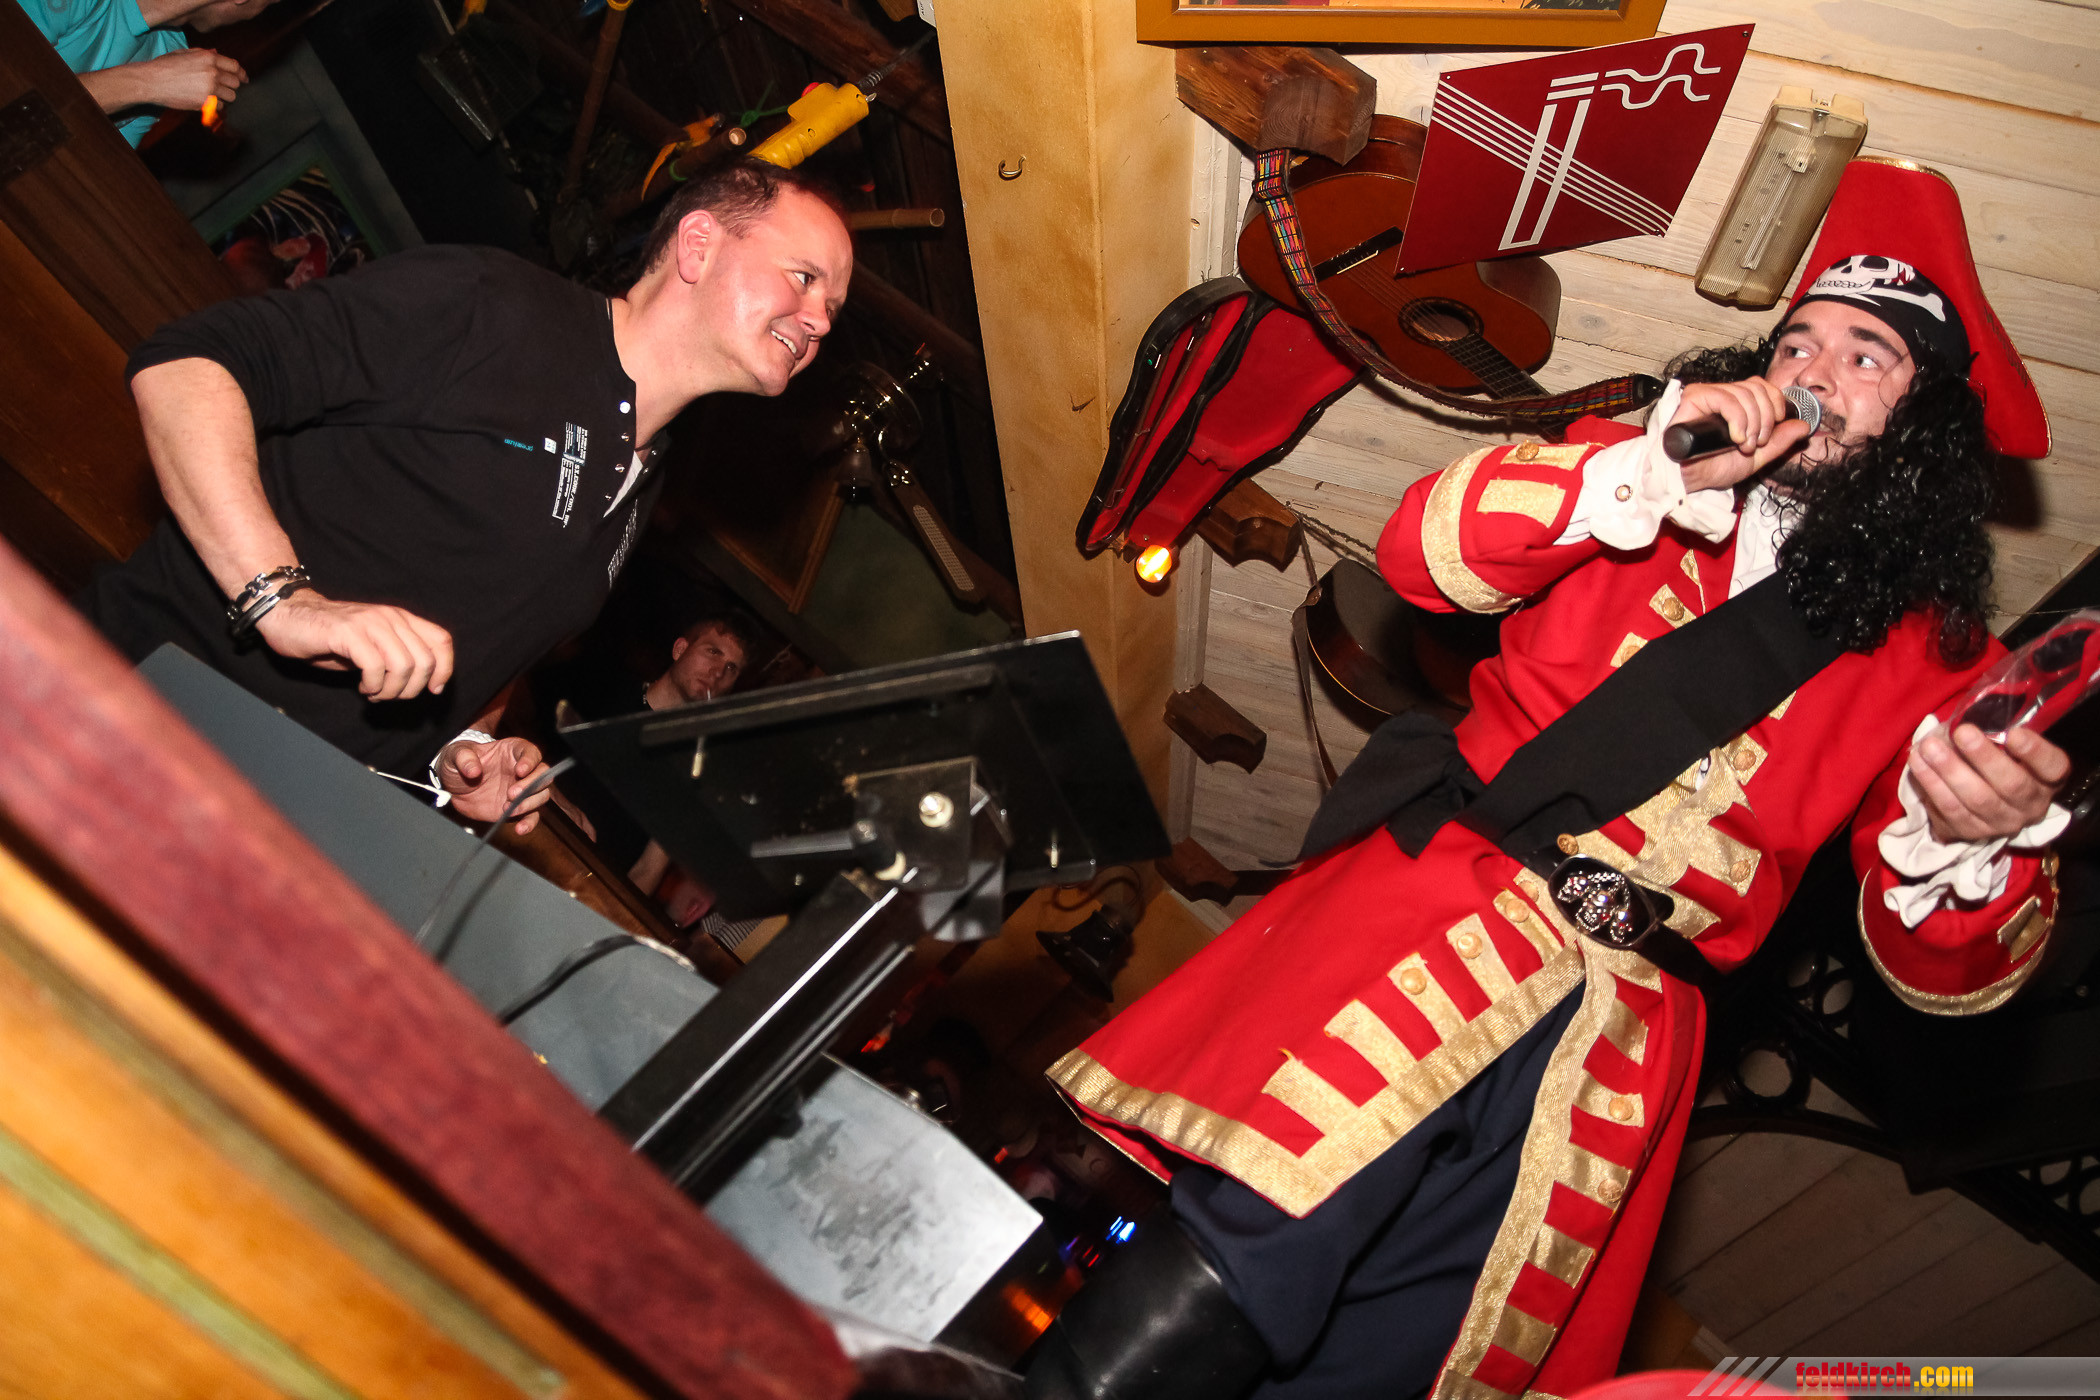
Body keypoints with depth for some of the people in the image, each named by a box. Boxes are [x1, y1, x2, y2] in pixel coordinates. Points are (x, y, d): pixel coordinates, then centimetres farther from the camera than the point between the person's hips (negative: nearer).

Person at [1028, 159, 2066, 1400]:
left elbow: (1940, 967, 8)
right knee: (1239, 1266, -22)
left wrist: (1972, 836, -15)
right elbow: (1421, 552, 0)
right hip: (1436, 911, -1)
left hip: (1622, 1022, 1)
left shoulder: (1934, 661, 13)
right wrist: (1646, 468, -10)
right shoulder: (1646, 485, 14)